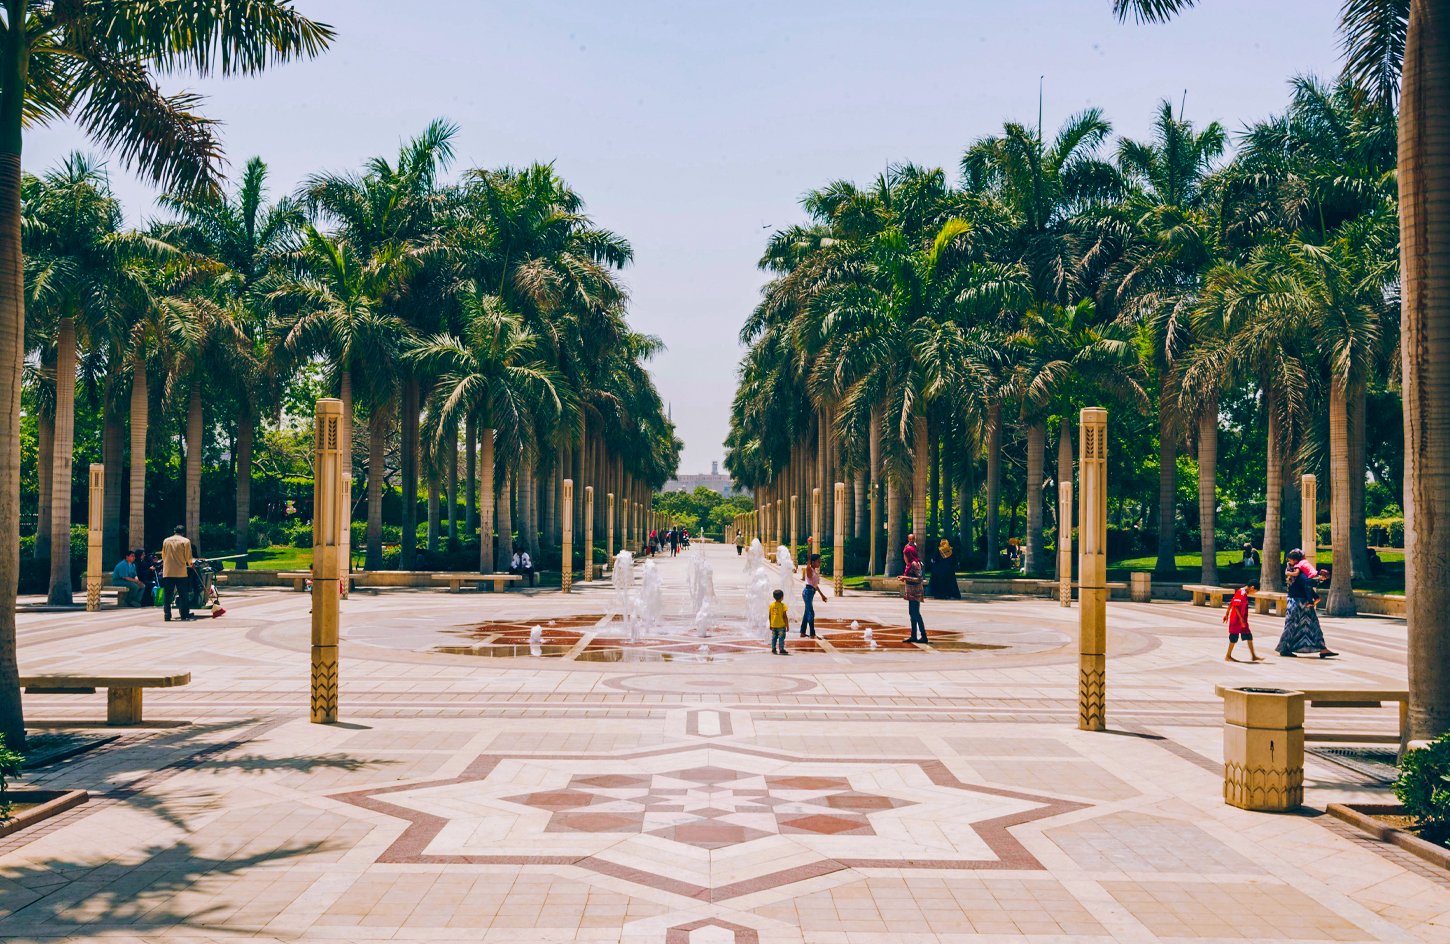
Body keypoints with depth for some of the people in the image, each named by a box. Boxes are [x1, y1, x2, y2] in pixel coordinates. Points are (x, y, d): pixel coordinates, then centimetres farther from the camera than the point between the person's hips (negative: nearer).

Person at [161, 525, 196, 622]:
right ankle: (185, 615, 3)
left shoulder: (166, 541, 7)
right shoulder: (185, 541, -4)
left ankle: (167, 616, 5)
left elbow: (163, 556, 15)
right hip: (181, 572, -3)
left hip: (167, 573, 3)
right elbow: (188, 557, -4)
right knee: (183, 595, 4)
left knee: (168, 596, 7)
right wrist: (190, 564, 16)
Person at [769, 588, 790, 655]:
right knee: (781, 638, 1)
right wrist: (787, 625, -5)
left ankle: (773, 649, 12)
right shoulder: (782, 605, -12)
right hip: (781, 625, -5)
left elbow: (770, 616, 6)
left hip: (773, 625, 5)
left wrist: (770, 625, 16)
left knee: (774, 637, 11)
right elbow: (785, 616, -12)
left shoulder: (771, 605, 2)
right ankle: (781, 649, 1)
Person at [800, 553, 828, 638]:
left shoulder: (815, 571, 14)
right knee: (811, 613, -9)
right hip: (808, 591, -10)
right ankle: (812, 634, -8)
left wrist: (822, 595, 26)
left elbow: (816, 585, 22)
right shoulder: (809, 569, -11)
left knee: (807, 612, 14)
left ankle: (802, 632, 22)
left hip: (812, 592, 10)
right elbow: (808, 564, -32)